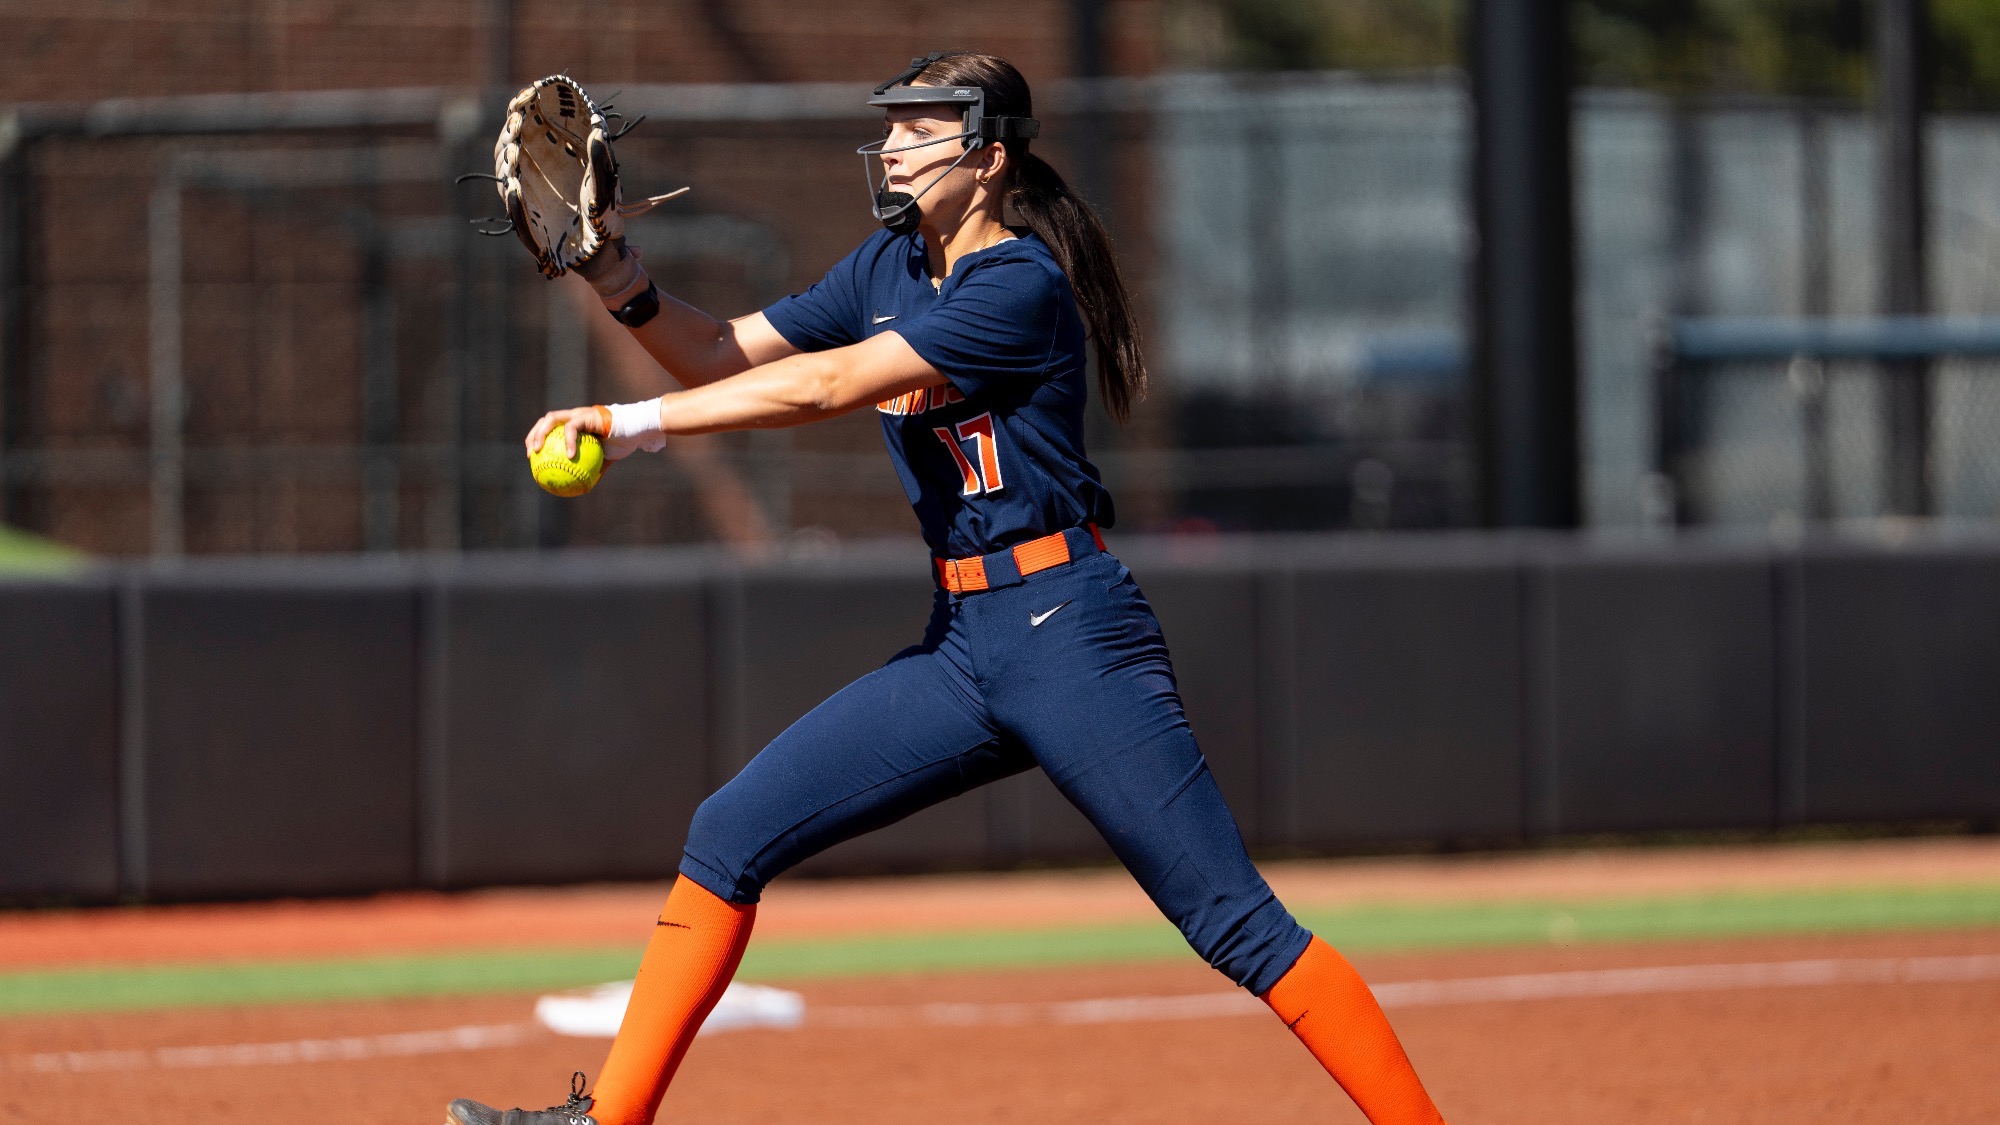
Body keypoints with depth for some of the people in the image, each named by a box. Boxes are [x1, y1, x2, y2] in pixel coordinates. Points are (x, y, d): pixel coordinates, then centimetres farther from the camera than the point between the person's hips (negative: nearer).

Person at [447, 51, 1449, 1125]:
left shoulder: (1021, 284, -13)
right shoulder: (890, 266, 13)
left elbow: (825, 385, -19)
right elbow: (724, 357, 17)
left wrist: (632, 422, -19)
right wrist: (626, 286, -3)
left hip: (1070, 634, -8)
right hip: (960, 650, 8)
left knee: (1236, 924, -12)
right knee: (728, 836, 1)